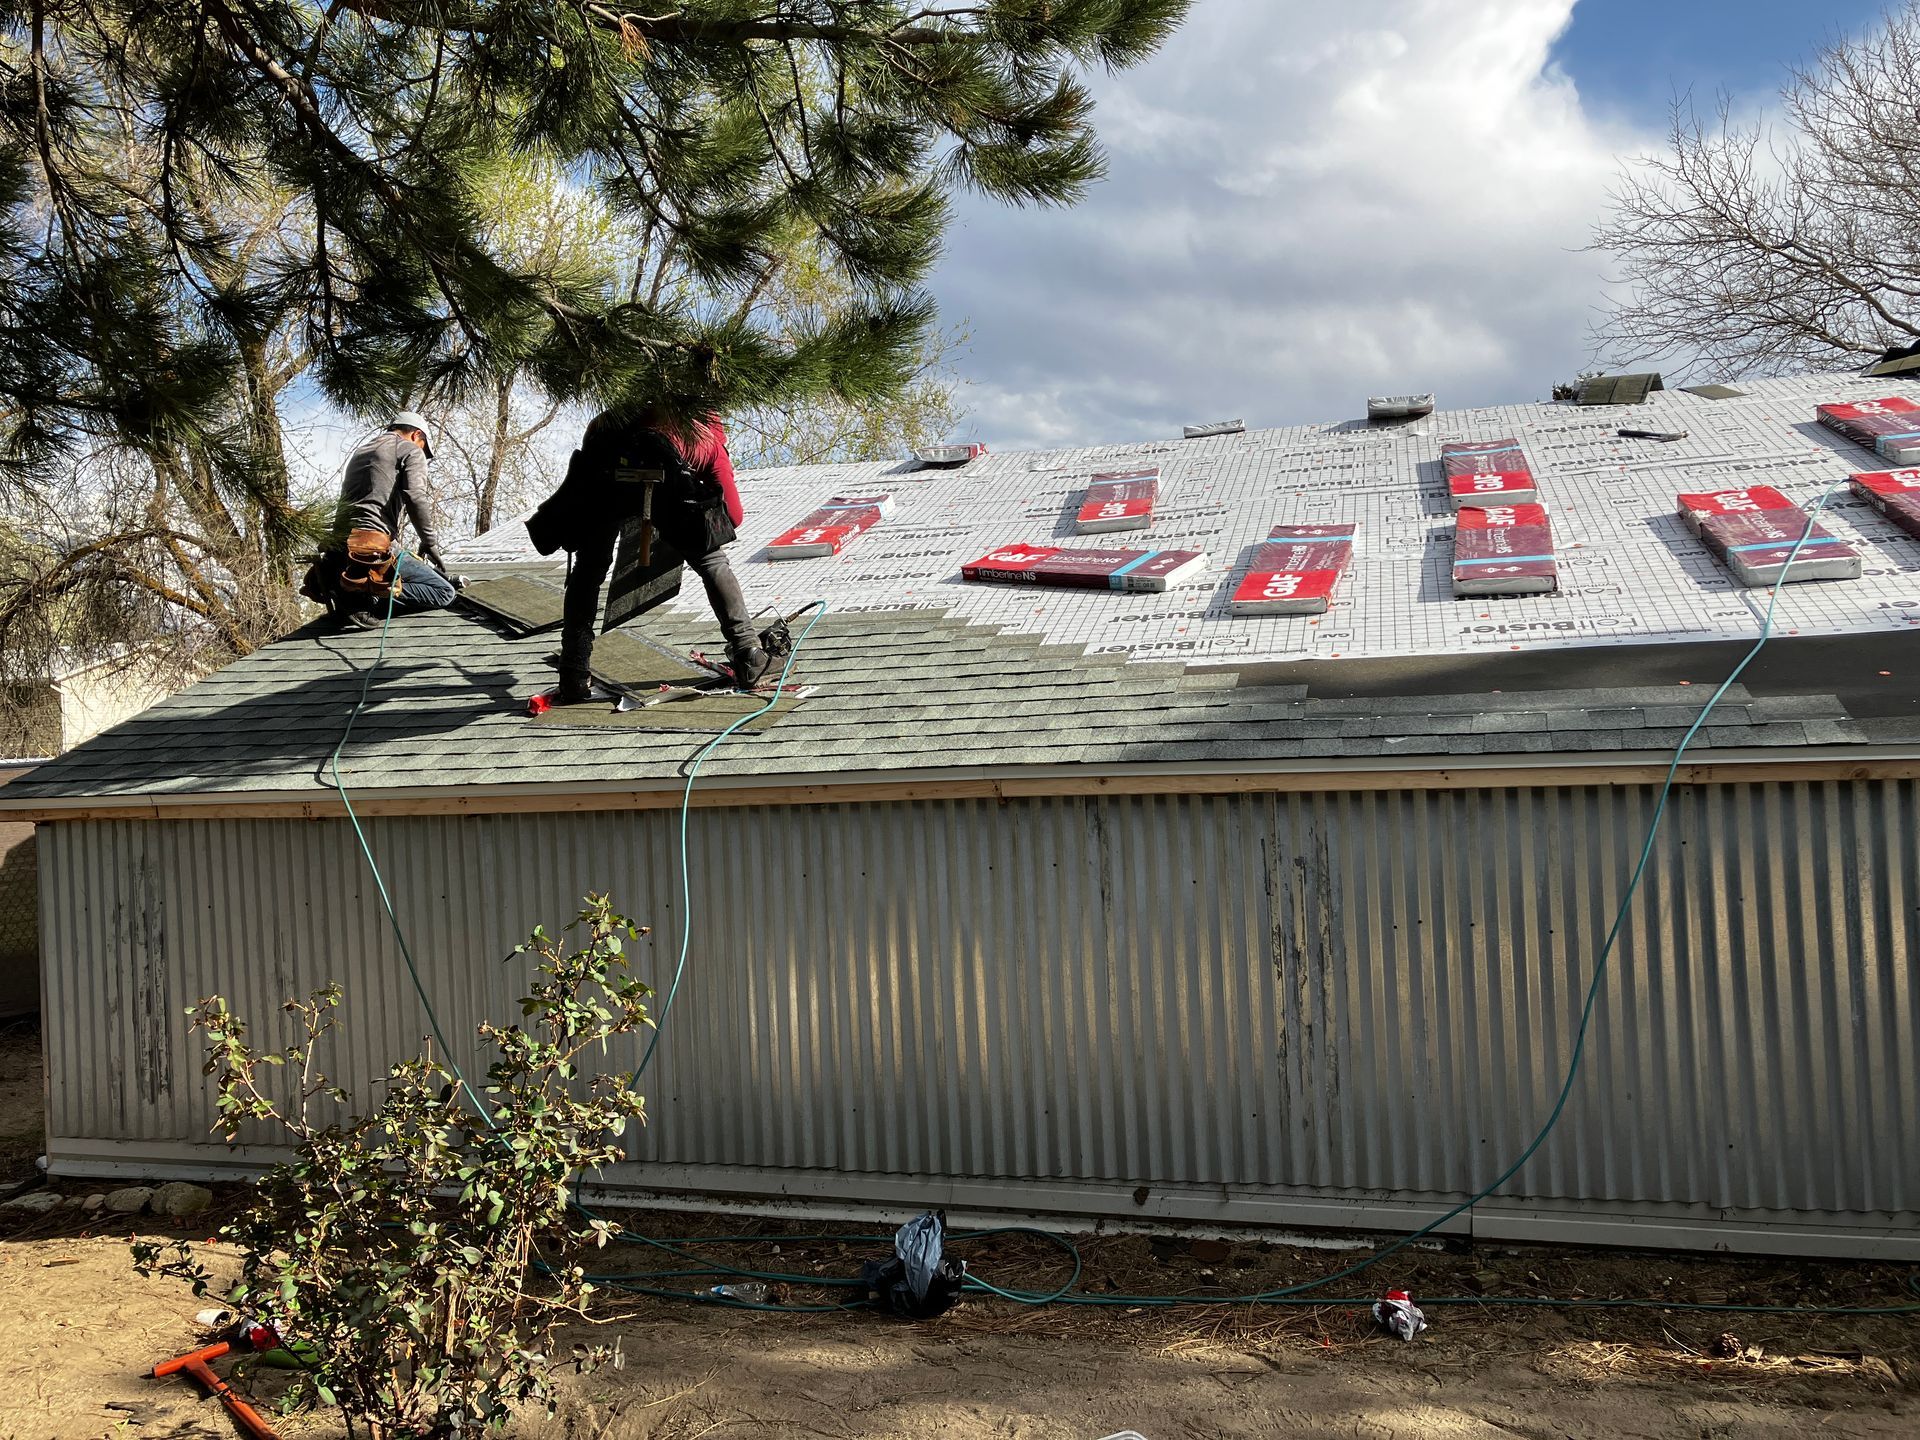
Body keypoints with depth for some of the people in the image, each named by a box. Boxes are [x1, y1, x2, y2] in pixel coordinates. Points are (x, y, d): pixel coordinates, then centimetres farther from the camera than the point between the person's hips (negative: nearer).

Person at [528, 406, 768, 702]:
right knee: (713, 563, 18)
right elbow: (734, 514, 28)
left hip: (604, 468, 2)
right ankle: (749, 658, 13)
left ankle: (572, 682, 15)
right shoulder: (709, 437, 33)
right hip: (663, 473, -2)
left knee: (587, 573, 19)